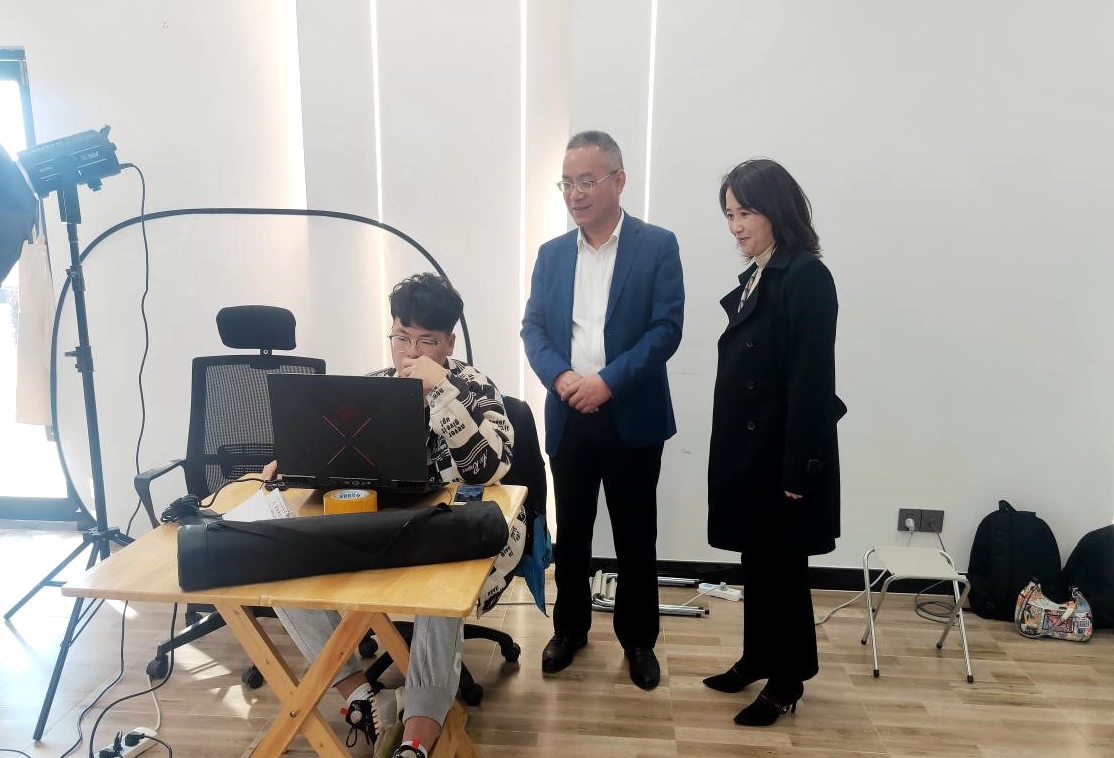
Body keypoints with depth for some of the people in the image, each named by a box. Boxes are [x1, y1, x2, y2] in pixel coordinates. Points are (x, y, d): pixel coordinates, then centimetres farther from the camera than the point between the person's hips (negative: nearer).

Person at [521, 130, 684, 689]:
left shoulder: (657, 246, -3)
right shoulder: (551, 254, 10)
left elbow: (667, 328, -10)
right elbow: (532, 328, 5)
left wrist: (608, 381, -19)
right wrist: (559, 375, -14)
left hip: (632, 418, -3)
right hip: (568, 418, 3)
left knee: (635, 538, 9)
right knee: (570, 533, 15)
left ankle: (638, 638, 28)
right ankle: (570, 627, 34)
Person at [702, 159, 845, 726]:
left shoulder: (806, 276, -15)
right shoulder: (755, 278, 11)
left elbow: (811, 380, -20)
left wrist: (798, 469, -21)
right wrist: (736, 452, 12)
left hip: (782, 454, -8)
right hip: (748, 448, 8)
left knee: (781, 566, 6)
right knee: (756, 560, 18)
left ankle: (787, 681, 23)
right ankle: (757, 659, 34)